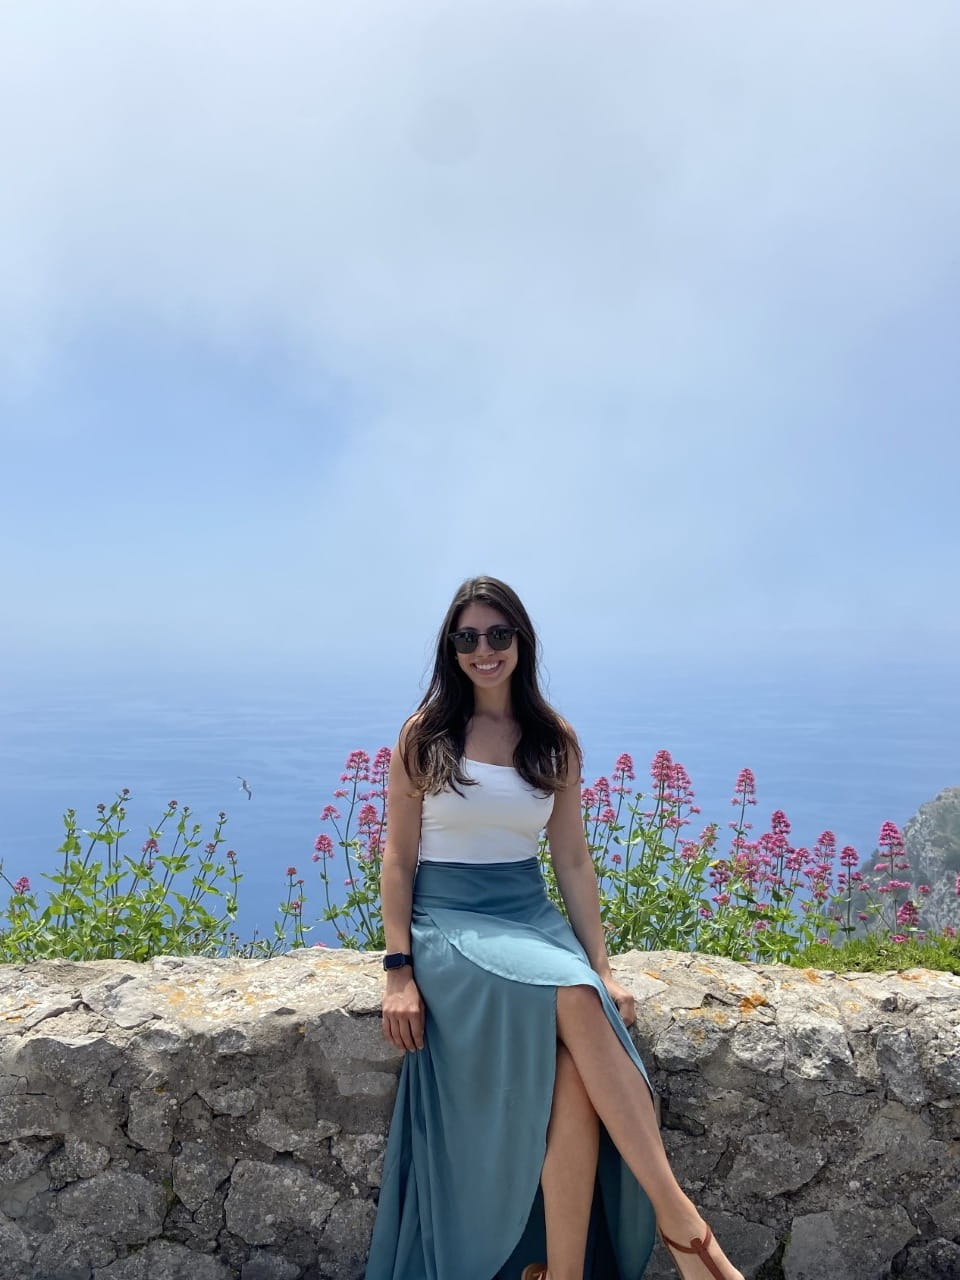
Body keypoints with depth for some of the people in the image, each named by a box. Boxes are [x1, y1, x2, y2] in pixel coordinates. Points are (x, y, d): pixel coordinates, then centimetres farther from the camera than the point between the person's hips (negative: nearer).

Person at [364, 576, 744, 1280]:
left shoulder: (556, 741, 8)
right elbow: (398, 856, 0)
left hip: (532, 916, 3)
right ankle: (681, 1222, -23)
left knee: (576, 1070, -28)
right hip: (447, 918, -3)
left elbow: (573, 860, 9)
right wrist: (399, 970, -8)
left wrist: (603, 966, 1)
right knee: (574, 999, -31)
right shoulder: (424, 734, 0)